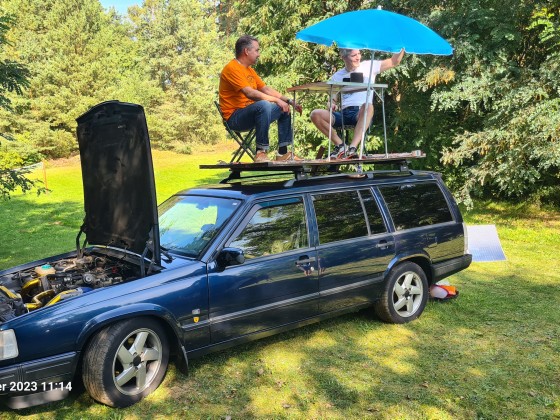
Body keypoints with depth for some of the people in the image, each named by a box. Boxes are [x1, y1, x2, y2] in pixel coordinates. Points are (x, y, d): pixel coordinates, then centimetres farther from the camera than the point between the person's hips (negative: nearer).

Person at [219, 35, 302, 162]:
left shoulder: (249, 70, 16)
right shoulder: (232, 68, -14)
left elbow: (266, 89, 14)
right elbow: (250, 93, -26)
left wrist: (289, 101, 3)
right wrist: (277, 100, -24)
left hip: (250, 112, 10)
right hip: (234, 117, -10)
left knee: (284, 109, 11)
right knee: (264, 105, -35)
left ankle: (283, 152, 5)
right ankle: (261, 152, -29)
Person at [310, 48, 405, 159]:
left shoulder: (369, 66, 14)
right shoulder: (337, 77, 18)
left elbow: (394, 62, 14)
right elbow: (332, 99, 19)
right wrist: (332, 105, -4)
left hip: (362, 114, -2)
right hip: (343, 113, 2)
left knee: (368, 106, -39)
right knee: (315, 114, -22)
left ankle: (352, 148, -44)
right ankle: (340, 145, -15)